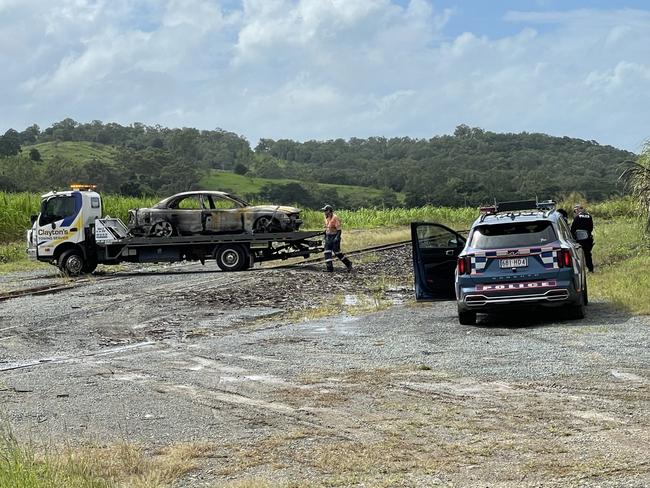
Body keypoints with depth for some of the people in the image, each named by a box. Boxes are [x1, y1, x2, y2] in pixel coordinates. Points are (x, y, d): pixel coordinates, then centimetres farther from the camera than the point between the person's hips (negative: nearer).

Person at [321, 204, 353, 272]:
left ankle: (348, 264, 17)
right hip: (328, 237, 8)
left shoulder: (335, 218, -16)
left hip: (335, 237, -8)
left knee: (337, 252, 0)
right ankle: (329, 268, -2)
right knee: (327, 252, -3)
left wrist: (337, 238, -28)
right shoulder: (326, 218, 9)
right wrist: (325, 235, 22)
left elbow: (339, 229, -19)